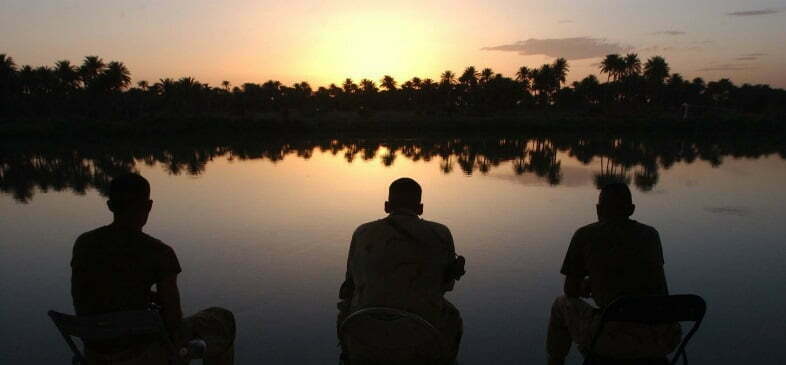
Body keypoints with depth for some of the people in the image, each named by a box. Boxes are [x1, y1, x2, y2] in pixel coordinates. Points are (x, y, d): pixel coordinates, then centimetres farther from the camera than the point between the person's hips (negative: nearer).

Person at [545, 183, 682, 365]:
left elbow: (571, 291, 8)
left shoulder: (584, 235, 1)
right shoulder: (651, 234, 11)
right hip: (664, 342, 4)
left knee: (563, 304, 25)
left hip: (614, 342, -4)